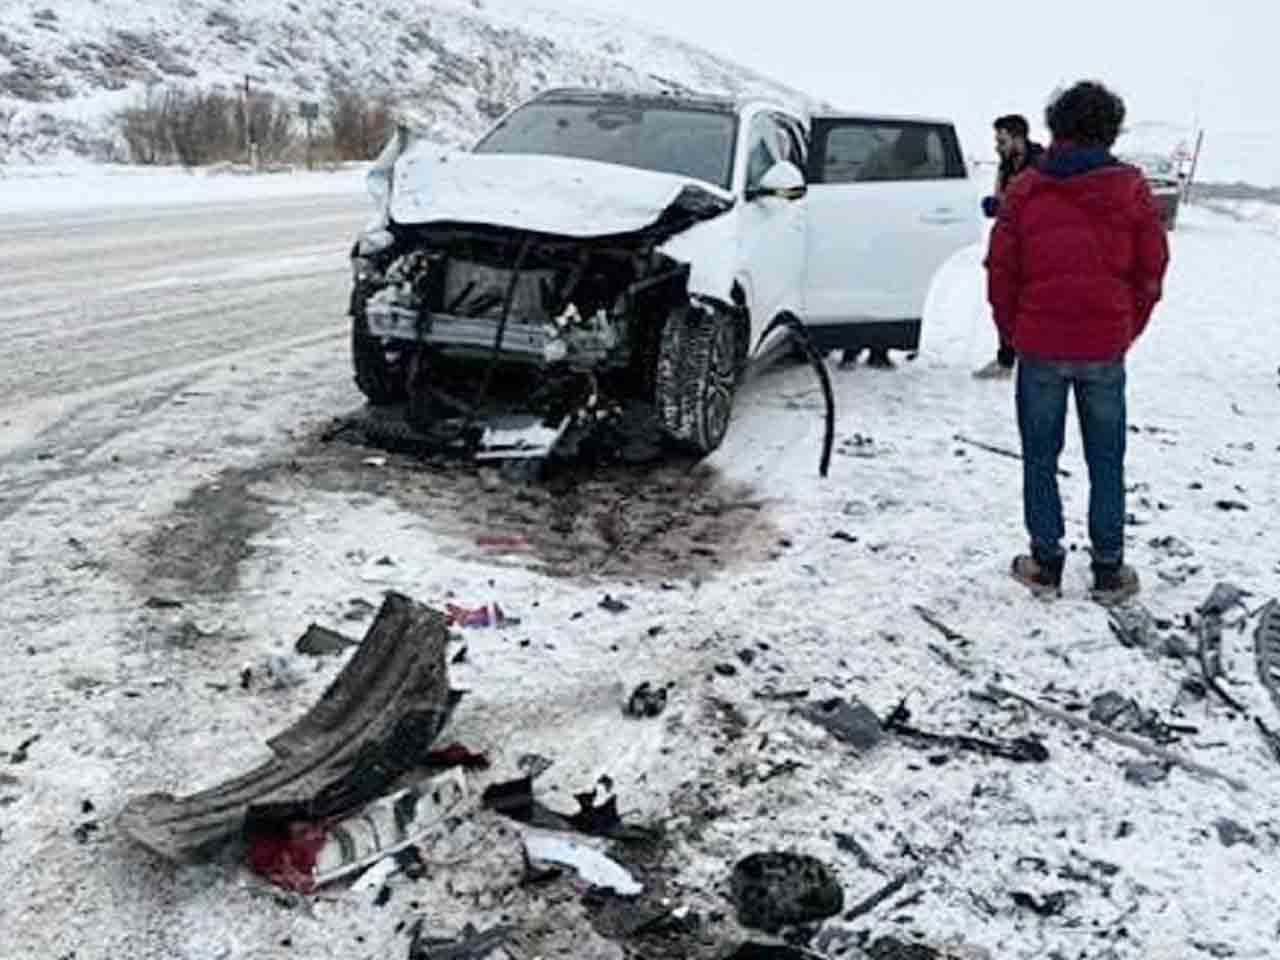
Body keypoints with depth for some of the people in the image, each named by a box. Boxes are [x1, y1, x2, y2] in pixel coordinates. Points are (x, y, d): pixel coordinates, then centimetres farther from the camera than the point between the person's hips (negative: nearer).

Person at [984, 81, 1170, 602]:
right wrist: (1128, 330, 16)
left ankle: (1045, 563, 16)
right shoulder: (1131, 189, -1)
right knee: (1106, 461, 11)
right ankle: (1109, 569, 16)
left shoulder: (1025, 190, -3)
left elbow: (1000, 269, -1)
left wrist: (1012, 332, 12)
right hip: (1105, 348, 1)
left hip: (1040, 346, -1)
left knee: (1040, 459, 11)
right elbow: (1152, 268, 4)